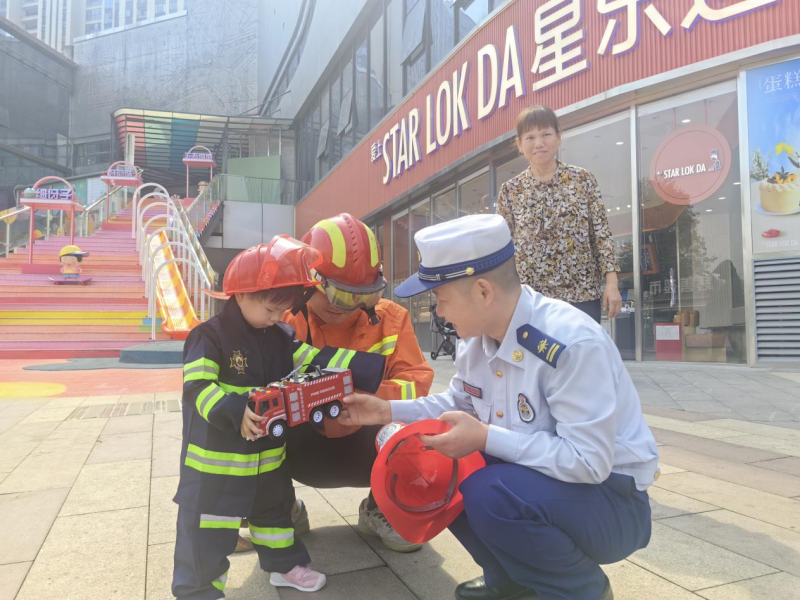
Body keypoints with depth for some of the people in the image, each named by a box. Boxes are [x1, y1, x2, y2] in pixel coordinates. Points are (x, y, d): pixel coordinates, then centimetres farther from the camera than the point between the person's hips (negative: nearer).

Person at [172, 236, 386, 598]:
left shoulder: (280, 338, 2)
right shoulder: (209, 337, -17)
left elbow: (317, 360, -1)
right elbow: (197, 388, -24)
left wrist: (367, 368, -11)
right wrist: (235, 412, -40)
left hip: (268, 457, 7)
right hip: (216, 462, -6)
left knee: (275, 510, 24)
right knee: (207, 531, 5)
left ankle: (284, 565, 45)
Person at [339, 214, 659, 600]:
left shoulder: (574, 344, -30)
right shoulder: (478, 338, -4)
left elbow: (588, 461, -31)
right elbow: (458, 405, 12)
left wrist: (486, 438, -32)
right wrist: (386, 411, 3)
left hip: (610, 497, -7)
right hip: (529, 478, 8)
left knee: (489, 493, -32)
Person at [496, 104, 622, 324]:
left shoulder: (583, 180, 2)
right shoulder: (510, 190, 3)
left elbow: (602, 234, 2)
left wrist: (612, 282, -5)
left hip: (583, 294, 0)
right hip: (530, 298, 0)